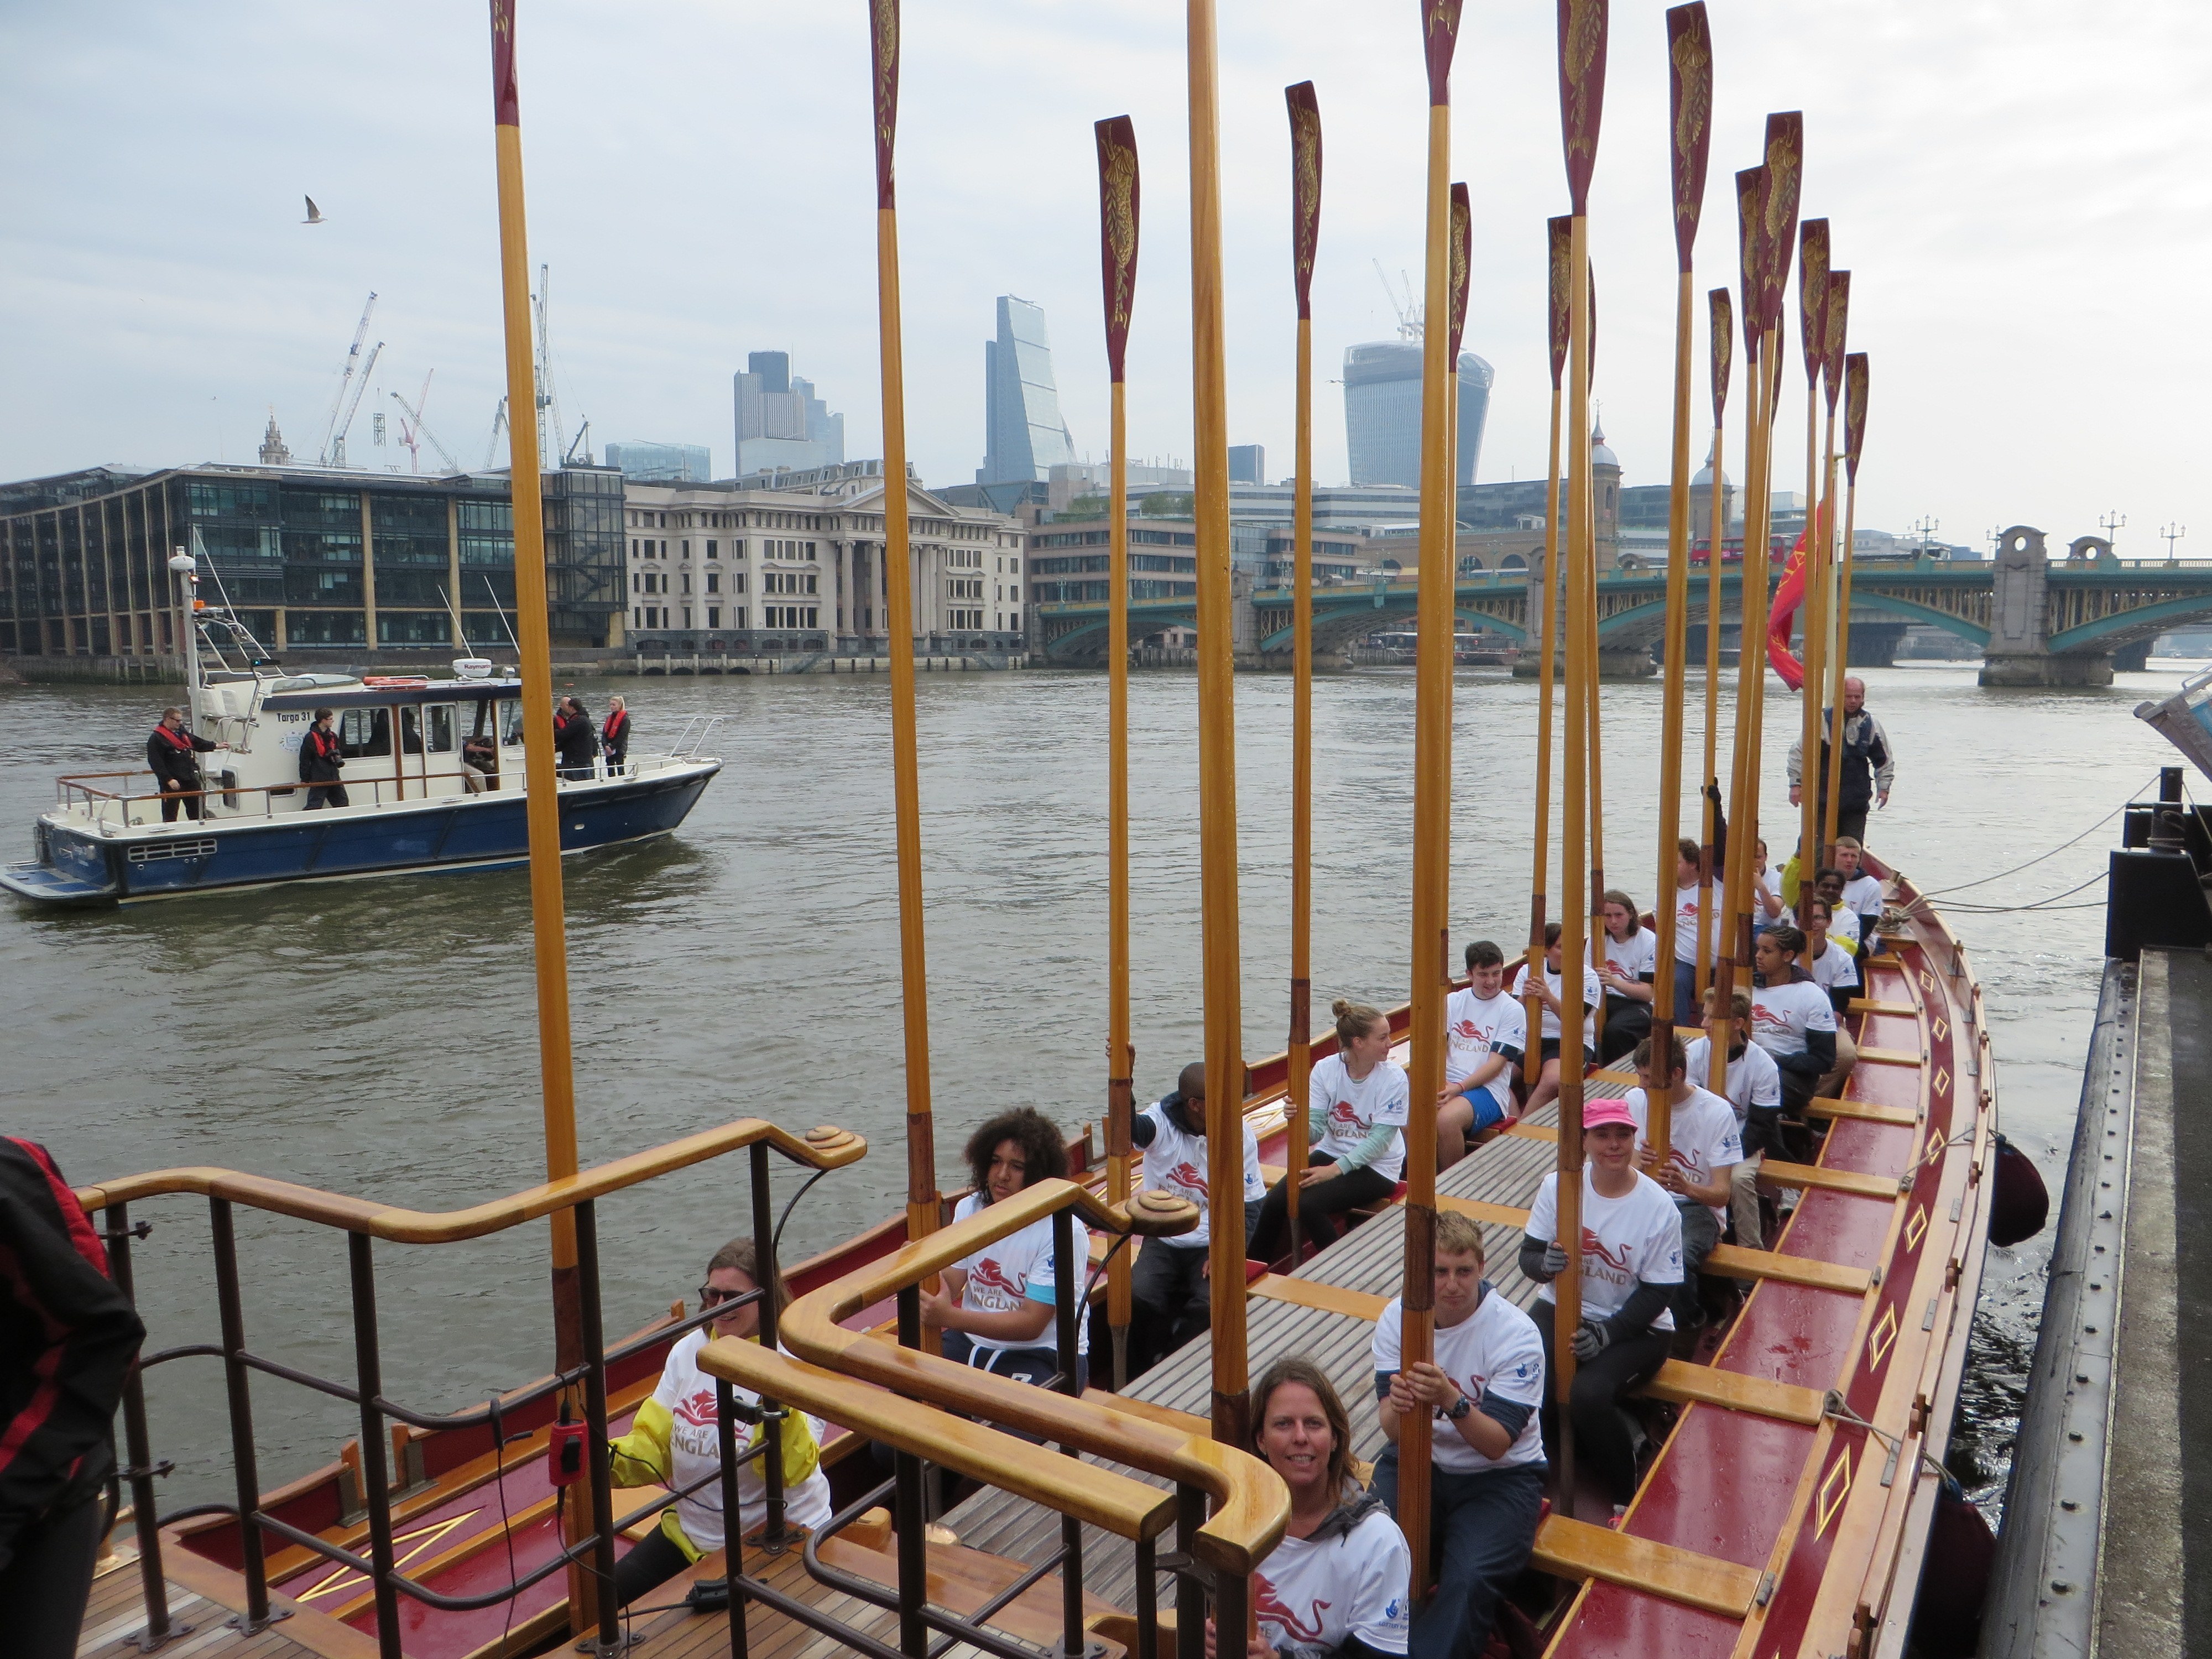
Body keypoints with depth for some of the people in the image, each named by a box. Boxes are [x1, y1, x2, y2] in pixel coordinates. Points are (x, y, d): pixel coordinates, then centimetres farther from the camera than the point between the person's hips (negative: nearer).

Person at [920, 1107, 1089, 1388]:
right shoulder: (969, 1209, 4)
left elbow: (1031, 1324, -20)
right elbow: (949, 1284, -1)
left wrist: (949, 1317, -32)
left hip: (1044, 1355, -5)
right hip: (973, 1340, 6)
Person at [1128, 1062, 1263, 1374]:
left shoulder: (1240, 1133, -7)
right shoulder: (1161, 1121, -13)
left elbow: (1250, 1205, -1)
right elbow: (1128, 1128, -38)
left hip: (1211, 1244, 0)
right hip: (1162, 1240, 0)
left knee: (1211, 1304, -27)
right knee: (1139, 1299, -25)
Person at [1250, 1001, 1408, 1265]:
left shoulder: (1393, 1078, -13)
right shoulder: (1326, 1070, -6)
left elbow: (1380, 1140, -16)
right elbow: (1316, 1130, -7)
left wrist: (1335, 1169, -23)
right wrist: (1300, 1121, -31)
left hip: (1377, 1167, -4)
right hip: (1331, 1152, 4)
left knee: (1308, 1204, -26)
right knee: (1276, 1200, -19)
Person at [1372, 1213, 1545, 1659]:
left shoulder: (1515, 1332, -17)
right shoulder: (1397, 1316, -8)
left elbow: (1496, 1444, -18)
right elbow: (1392, 1430, -10)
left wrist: (1451, 1400, -38)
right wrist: (1397, 1406, -35)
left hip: (1499, 1476, -2)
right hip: (1415, 1460, 3)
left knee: (1470, 1579, -28)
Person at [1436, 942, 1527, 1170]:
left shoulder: (1512, 1010, 2)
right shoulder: (1453, 1001, 14)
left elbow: (1496, 1063, -5)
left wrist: (1459, 1087, -19)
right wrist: (1440, 1084, -14)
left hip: (1488, 1090, -3)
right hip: (1446, 1085, 4)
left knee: (1446, 1119, -35)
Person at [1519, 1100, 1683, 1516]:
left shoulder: (1658, 1206, -13)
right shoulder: (1558, 1185, -6)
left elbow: (1658, 1292, -10)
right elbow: (1528, 1256, -3)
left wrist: (1606, 1334, -22)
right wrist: (1546, 1264, -28)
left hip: (1635, 1326, -2)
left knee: (1589, 1393, -28)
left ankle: (1627, 1497, -3)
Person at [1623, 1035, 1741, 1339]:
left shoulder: (1717, 1112, -11)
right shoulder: (1636, 1100, 0)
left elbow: (1722, 1194, -12)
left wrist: (1686, 1187, -36)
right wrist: (1636, 1161, -23)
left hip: (1697, 1205, -3)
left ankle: (1682, 1326, -3)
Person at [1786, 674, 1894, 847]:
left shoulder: (1872, 725, 7)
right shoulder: (1823, 720, -3)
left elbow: (1885, 759, 18)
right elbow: (1798, 752, -2)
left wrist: (1883, 787, 9)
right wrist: (1796, 784, -8)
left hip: (1857, 802, 2)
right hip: (1824, 798, -2)